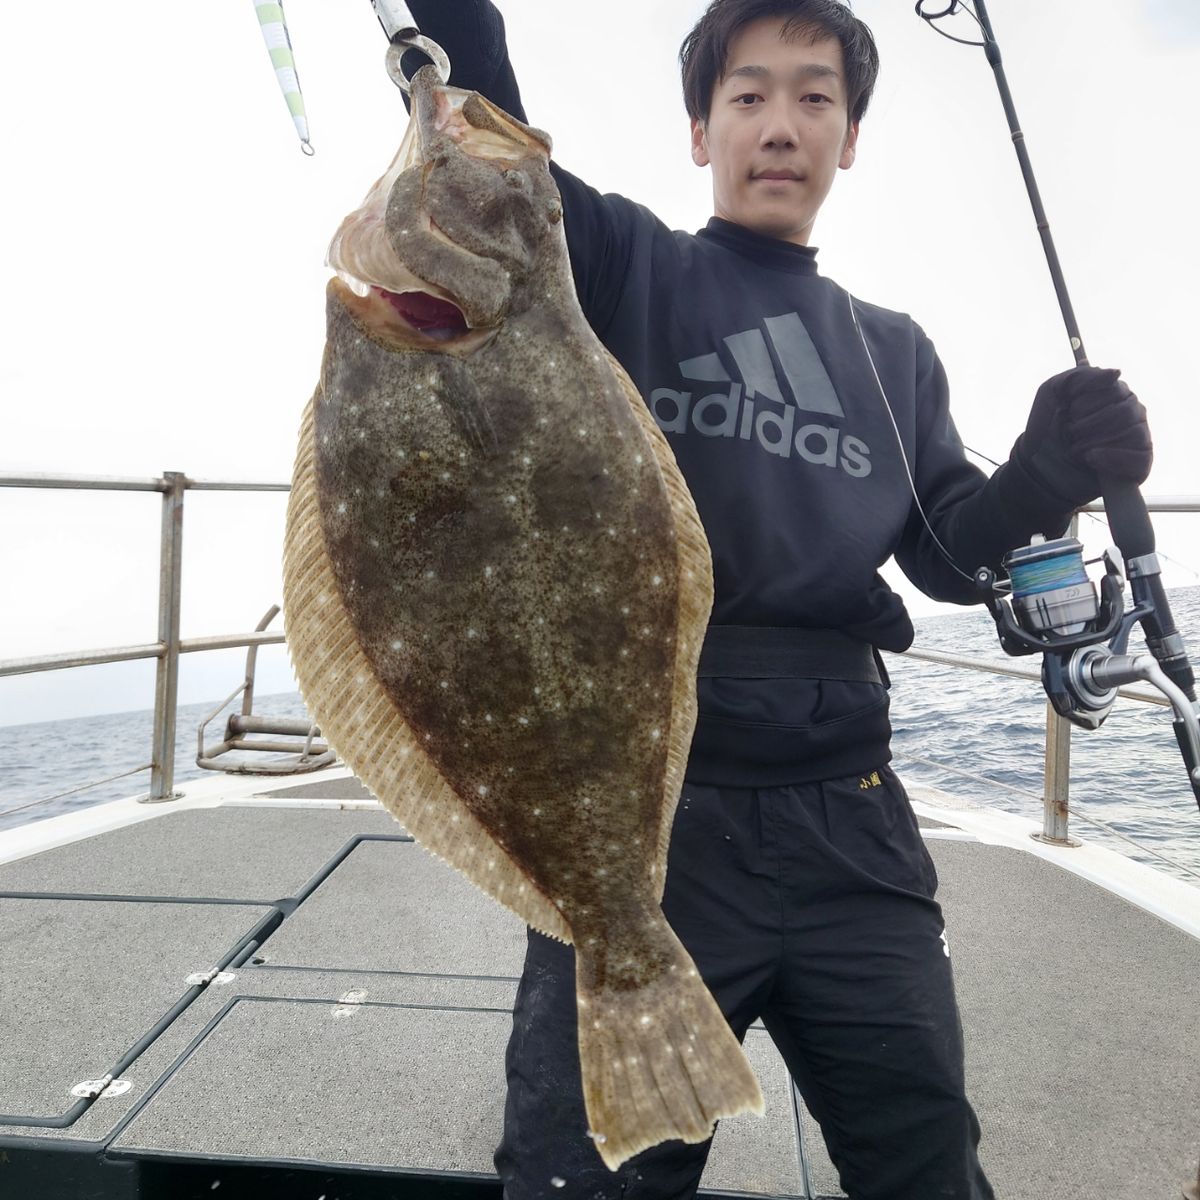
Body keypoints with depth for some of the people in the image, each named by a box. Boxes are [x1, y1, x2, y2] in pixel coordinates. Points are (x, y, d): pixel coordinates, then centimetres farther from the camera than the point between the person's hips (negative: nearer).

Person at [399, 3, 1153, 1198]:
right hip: (642, 817, -3)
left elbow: (948, 554, 13)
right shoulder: (619, 268, 6)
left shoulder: (896, 352, 16)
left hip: (851, 827, 5)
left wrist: (1044, 475, -5)